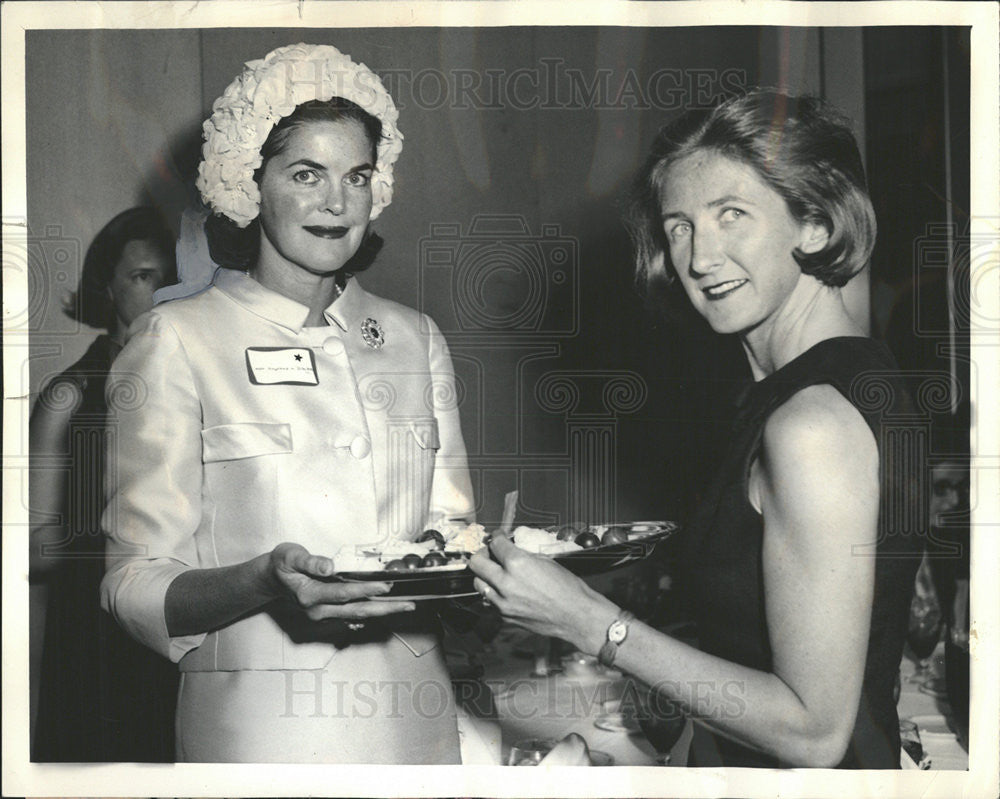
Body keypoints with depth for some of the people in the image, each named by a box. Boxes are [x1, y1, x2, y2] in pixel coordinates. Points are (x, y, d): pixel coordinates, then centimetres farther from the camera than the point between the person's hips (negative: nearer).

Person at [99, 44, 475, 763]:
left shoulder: (416, 339, 8)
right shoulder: (176, 340, -6)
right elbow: (136, 587, -9)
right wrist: (262, 583, -27)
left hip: (419, 724, 4)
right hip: (259, 725, -4)